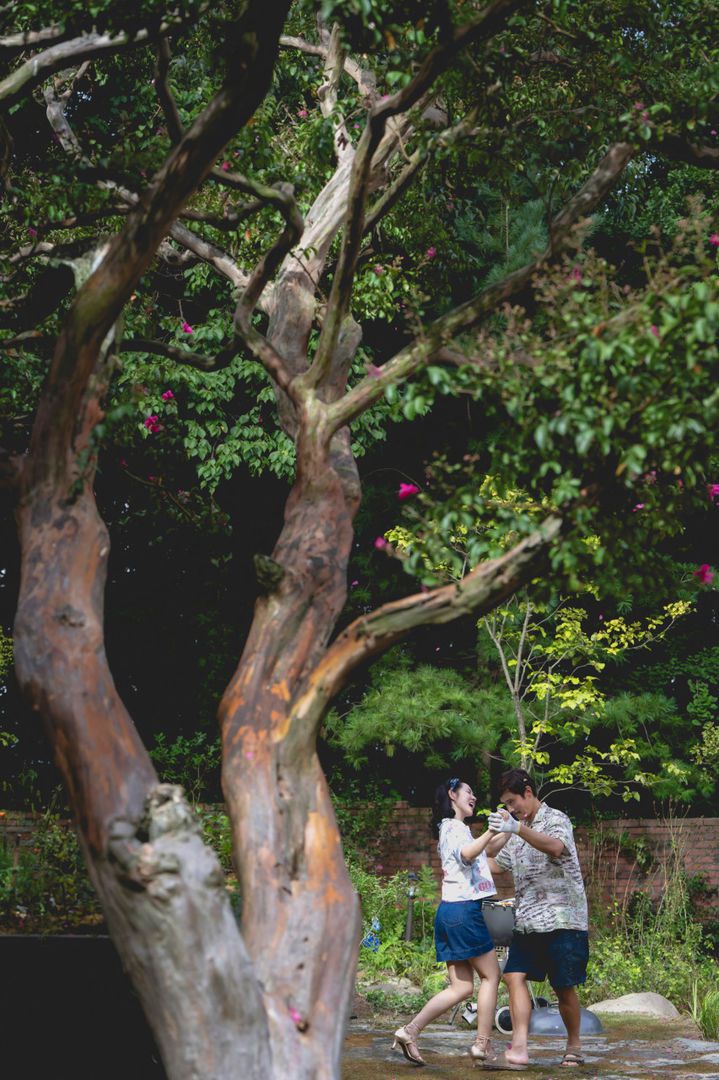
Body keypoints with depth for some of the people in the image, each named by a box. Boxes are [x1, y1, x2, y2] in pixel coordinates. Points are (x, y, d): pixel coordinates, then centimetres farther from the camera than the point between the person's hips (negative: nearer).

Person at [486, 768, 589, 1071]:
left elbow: (555, 847, -28)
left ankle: (574, 1046, 19)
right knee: (515, 976, -10)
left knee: (564, 987, 0)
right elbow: (493, 864, 25)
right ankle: (518, 1050, -16)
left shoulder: (555, 819, -5)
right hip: (527, 921, 7)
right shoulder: (517, 831, 19)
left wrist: (517, 829, -41)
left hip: (561, 918, -6)